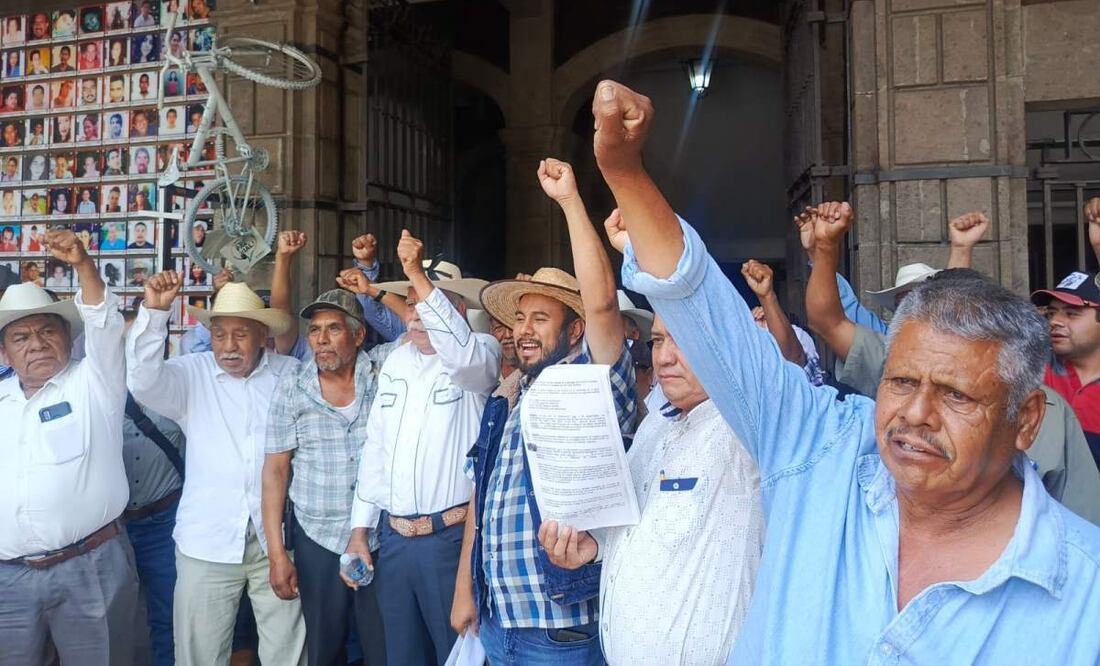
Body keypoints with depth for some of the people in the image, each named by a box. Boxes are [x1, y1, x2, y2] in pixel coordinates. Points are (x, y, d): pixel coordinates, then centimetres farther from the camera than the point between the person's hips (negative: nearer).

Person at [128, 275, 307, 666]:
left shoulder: (291, 375, 1)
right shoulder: (191, 375, 1)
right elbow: (143, 381, -16)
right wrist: (154, 312, -25)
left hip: (276, 537, 0)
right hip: (207, 540, 0)